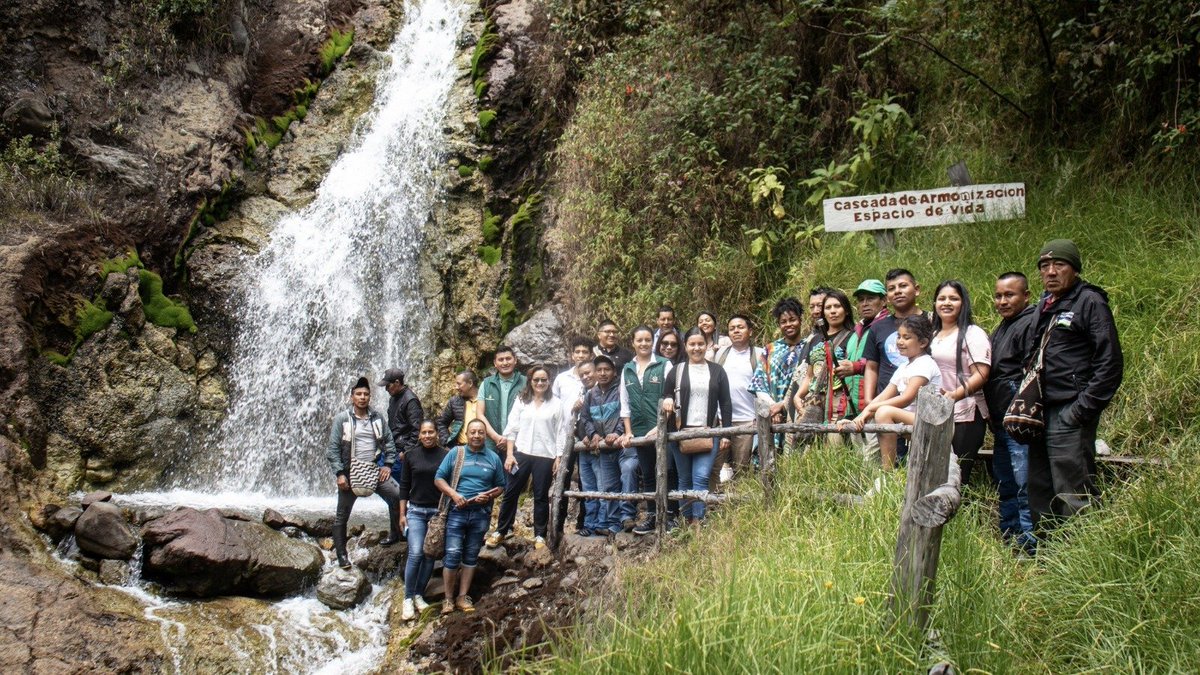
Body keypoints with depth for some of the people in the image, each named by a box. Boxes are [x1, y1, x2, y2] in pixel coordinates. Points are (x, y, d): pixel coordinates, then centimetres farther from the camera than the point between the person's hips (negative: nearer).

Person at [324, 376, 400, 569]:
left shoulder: (377, 418, 4)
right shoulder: (341, 419, -7)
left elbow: (389, 441, 10)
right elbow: (332, 448, -8)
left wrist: (388, 464, -2)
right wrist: (339, 473, -14)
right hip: (350, 472, -3)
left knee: (397, 495, -12)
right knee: (342, 516, 4)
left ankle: (395, 535, 6)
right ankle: (342, 556, 17)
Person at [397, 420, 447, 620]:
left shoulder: (445, 455, -1)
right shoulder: (411, 456, 2)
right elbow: (404, 486, 6)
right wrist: (402, 514, 3)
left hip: (438, 512, 1)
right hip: (416, 511, 0)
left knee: (430, 555, 4)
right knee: (415, 553, -11)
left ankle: (419, 595, 17)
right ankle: (408, 598, -2)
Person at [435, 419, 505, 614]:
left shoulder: (493, 459, 5)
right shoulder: (455, 453, 1)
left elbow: (500, 486, 10)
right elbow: (439, 478, 0)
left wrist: (488, 496, -10)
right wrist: (453, 494, -16)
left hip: (481, 514, 2)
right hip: (457, 511, -2)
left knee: (471, 556, 9)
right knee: (452, 555, -6)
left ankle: (462, 596, 17)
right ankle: (448, 599, 3)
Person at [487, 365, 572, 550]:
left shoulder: (556, 404, 3)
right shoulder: (521, 402, 8)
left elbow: (561, 433, 2)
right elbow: (512, 429, 6)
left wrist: (559, 457, -3)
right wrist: (509, 454, -1)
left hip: (545, 456, -1)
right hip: (521, 453, 2)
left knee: (541, 496, 5)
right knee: (511, 493, 3)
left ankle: (540, 535, 13)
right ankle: (501, 531, 14)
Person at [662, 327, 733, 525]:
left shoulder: (717, 371, 8)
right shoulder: (677, 371, 10)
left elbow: (725, 404, 7)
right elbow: (665, 395, 14)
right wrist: (667, 400, -10)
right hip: (681, 432, 1)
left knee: (701, 477, -13)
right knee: (685, 479, 4)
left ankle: (697, 522, -14)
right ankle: (687, 521, 10)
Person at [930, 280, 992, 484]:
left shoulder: (973, 334, -3)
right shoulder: (933, 336, 19)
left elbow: (981, 375, -12)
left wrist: (955, 395, -25)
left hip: (965, 416, -6)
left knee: (959, 478, -7)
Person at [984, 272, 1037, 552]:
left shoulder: (1030, 324, -10)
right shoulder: (1001, 328, 20)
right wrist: (990, 414, 19)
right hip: (1001, 422, 10)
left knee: (1023, 488, -8)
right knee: (1005, 487, 16)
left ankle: (1029, 548, -2)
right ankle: (1007, 544, 25)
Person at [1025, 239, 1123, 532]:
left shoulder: (1090, 302, -6)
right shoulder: (1044, 305, 18)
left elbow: (1110, 363, -12)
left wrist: (1083, 409, -17)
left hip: (1070, 413, -8)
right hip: (1042, 414, 8)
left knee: (1074, 496, -8)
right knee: (1039, 494, 12)